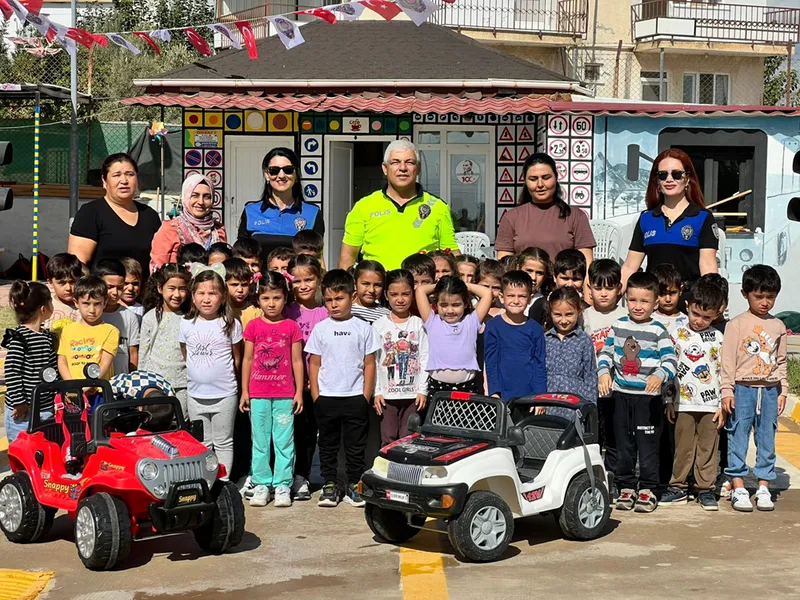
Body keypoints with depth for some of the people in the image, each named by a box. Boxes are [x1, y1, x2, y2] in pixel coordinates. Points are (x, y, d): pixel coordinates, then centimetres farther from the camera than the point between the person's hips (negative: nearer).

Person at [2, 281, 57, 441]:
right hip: (23, 411, -8)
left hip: (47, 409, 8)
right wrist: (19, 403, -16)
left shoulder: (47, 336, 11)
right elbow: (12, 371, -17)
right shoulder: (19, 338, -14)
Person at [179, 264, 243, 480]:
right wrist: (197, 374, 7)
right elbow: (185, 355, 12)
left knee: (223, 442, 8)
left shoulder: (230, 325, -6)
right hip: (196, 395, 3)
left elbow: (237, 357, 3)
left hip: (224, 394, -2)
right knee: (202, 444, 13)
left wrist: (226, 378, 7)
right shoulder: (187, 325, 0)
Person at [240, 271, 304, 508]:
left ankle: (282, 486, 9)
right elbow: (247, 359, 7)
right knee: (260, 441, 7)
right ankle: (261, 485, 14)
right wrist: (244, 391, 5)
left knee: (284, 441, 2)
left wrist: (299, 392, 1)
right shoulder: (253, 326, 4)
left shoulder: (291, 327, 2)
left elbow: (297, 361, 4)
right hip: (258, 394, 1)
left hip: (284, 394, -1)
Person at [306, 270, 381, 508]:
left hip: (355, 397, -1)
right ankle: (329, 485, 16)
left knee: (356, 444, 6)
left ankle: (354, 486, 15)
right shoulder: (321, 329, 3)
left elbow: (369, 364, 3)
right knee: (328, 444, 8)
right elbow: (314, 364, 5)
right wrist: (316, 396, -1)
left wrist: (366, 397, -2)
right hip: (326, 397, 1)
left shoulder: (363, 328, 0)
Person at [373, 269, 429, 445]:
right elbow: (373, 361, 1)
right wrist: (376, 392, -4)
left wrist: (423, 390, -4)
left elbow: (424, 359, 1)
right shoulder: (379, 325, 2)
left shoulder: (418, 324, 3)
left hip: (412, 394, 0)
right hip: (387, 394, 0)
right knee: (388, 439, 2)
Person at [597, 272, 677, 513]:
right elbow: (606, 352, 14)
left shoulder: (659, 331, -4)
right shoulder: (618, 326, 8)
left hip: (648, 396, -4)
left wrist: (659, 376, -28)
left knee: (648, 444, -1)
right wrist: (604, 372, -3)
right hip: (621, 394, 4)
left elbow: (669, 359, -10)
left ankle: (647, 489, 8)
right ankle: (626, 487, 18)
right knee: (623, 443, 9)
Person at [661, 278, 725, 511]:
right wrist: (668, 401, 3)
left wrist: (723, 406, 0)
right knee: (682, 448, 4)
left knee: (708, 448, 5)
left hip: (711, 404, 0)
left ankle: (706, 490, 14)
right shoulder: (677, 335, 3)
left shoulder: (718, 338, 3)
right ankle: (678, 488, 14)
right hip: (684, 403, 0)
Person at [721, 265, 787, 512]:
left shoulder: (777, 326, 9)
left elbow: (781, 361, 14)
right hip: (743, 389, -3)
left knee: (767, 440, 6)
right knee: (738, 439, -2)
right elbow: (728, 360, -4)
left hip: (769, 390, 3)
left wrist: (783, 391, 9)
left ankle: (764, 488, 13)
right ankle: (739, 489, 4)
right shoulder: (737, 324, -2)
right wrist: (727, 391, -9)